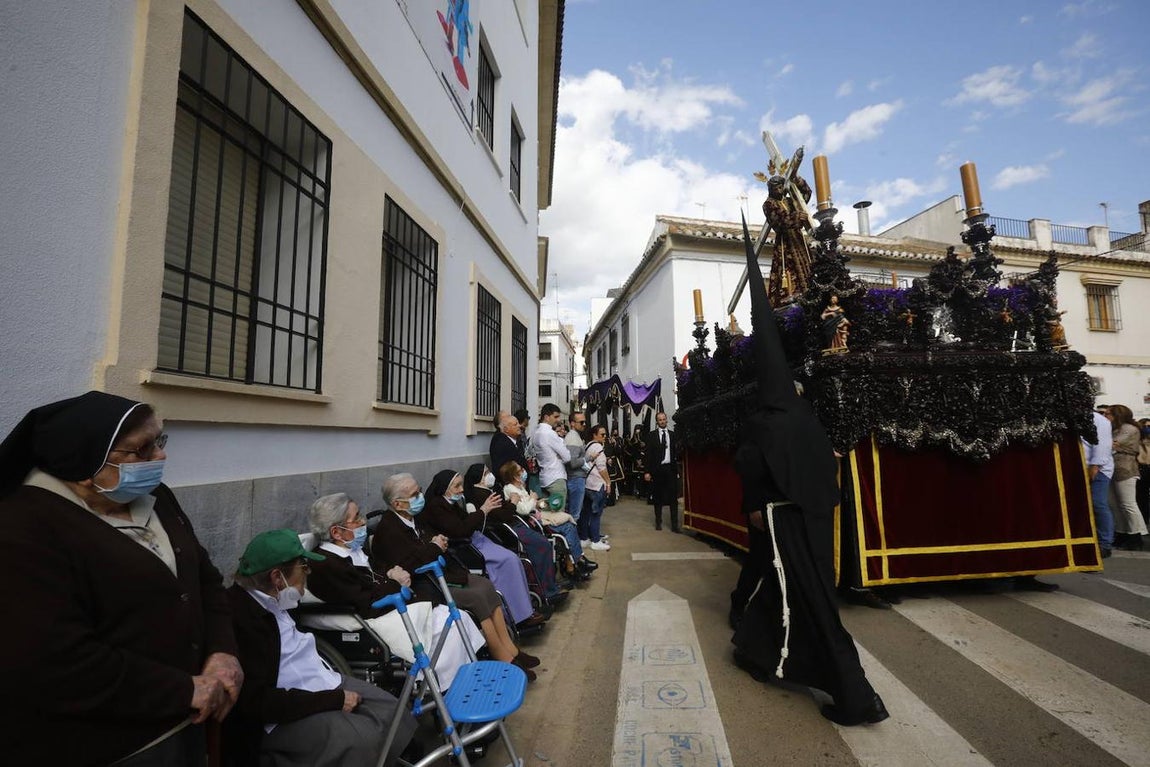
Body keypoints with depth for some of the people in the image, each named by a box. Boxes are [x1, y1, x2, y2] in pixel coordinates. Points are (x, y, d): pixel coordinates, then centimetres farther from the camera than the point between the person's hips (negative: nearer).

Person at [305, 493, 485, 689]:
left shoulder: (355, 549, 11)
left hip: (396, 605, 10)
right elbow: (365, 606, -22)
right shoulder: (324, 566, -19)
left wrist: (391, 576, 3)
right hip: (381, 620, -10)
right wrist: (395, 583, -9)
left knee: (460, 618, -3)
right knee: (450, 627, -18)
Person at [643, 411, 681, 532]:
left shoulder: (673, 434, 7)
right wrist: (647, 471, -7)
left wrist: (677, 469, 3)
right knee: (658, 497, 9)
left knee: (673, 497, 0)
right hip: (657, 469, -1)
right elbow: (648, 454, -2)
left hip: (671, 468, 1)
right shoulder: (652, 435, 1)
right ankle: (658, 522, 22)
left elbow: (676, 452, 8)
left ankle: (675, 525, 4)